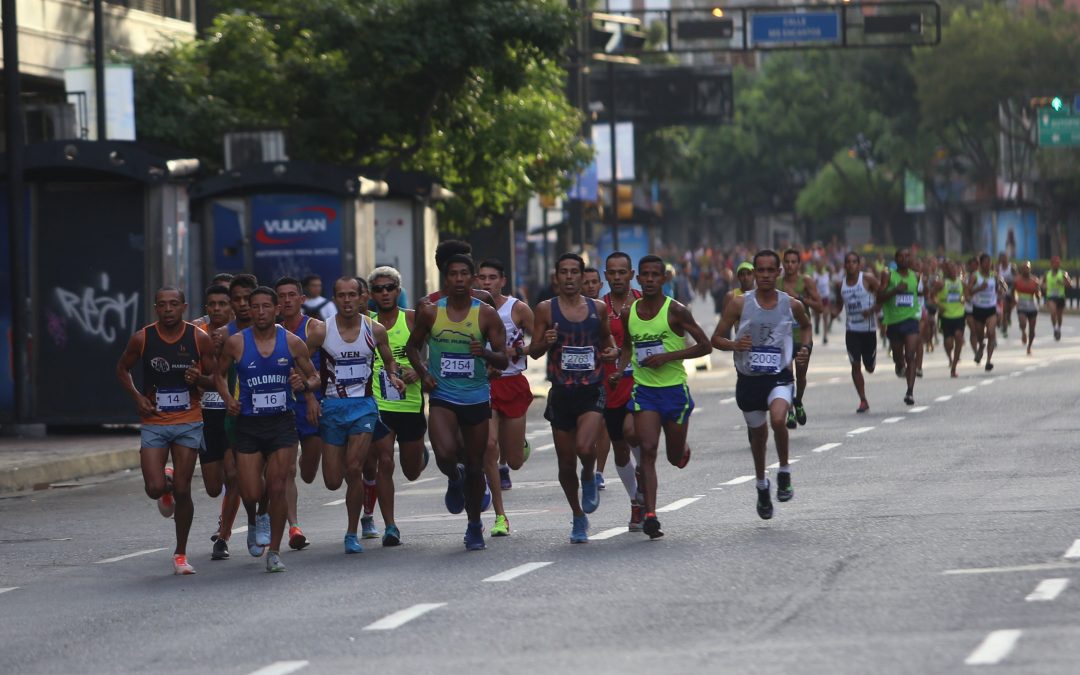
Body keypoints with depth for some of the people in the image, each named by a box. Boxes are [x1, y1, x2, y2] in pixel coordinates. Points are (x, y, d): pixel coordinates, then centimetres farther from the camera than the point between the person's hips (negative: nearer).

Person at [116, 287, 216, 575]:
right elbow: (122, 369, 11)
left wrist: (199, 378, -19)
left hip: (189, 423, 0)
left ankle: (180, 554, 14)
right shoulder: (142, 339, -5)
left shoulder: (199, 339, -4)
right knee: (155, 488, -12)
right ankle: (166, 487, 28)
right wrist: (137, 397, -5)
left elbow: (215, 379, 4)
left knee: (182, 491, -2)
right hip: (154, 423, 0)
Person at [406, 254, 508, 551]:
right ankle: (454, 479, 13)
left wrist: (485, 353, -24)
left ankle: (474, 526, 28)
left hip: (476, 398, 1)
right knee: (445, 454, -24)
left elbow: (503, 361, -2)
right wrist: (422, 372, -3)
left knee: (475, 466, 7)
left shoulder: (486, 315, -3)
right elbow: (413, 345, 15)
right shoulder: (430, 312, 0)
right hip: (442, 396, 0)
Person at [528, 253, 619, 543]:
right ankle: (578, 518, 26)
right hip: (561, 393, 1)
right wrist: (545, 342, -20)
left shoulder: (598, 309, 5)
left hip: (592, 391, -1)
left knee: (585, 447, -25)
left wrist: (611, 350, 1)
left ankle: (589, 478, 10)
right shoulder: (546, 309, 1)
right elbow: (533, 351, 2)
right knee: (566, 463, 6)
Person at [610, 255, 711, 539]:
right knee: (648, 450, -15)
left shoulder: (675, 311, -9)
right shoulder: (629, 314, 3)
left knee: (676, 458, 9)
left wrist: (667, 357, -17)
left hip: (675, 389, -2)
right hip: (643, 389, 2)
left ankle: (684, 449, 47)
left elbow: (705, 346, -7)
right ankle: (650, 514, -18)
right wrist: (619, 370, 1)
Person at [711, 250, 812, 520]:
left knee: (778, 419, -30)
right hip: (749, 379, 1)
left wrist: (804, 348, 2)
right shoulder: (740, 304, -7)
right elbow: (716, 338, -2)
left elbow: (806, 326, 20)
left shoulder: (792, 305, -3)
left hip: (779, 378, -1)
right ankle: (762, 485, 41)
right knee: (757, 433, 17)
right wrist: (733, 345, -23)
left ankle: (784, 472, -7)